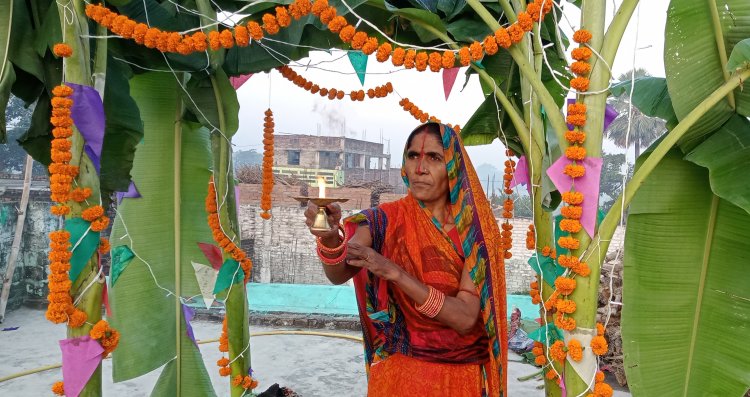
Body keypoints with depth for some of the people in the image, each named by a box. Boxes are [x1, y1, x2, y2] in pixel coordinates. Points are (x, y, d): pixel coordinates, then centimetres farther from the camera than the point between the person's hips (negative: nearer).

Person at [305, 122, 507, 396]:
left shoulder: (475, 227, -11)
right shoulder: (387, 219, -9)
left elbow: (466, 318, -21)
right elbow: (339, 275, -22)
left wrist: (393, 272, -31)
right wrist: (330, 236, -43)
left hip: (463, 373, 0)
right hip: (400, 371, 0)